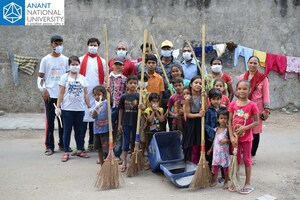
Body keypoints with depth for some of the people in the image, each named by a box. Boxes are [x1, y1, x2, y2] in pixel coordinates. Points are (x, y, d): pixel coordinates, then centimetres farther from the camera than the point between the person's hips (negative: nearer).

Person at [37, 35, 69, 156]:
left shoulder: (65, 60, 8)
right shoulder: (45, 60, 3)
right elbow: (40, 77, 4)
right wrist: (43, 89, -10)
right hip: (49, 95, -2)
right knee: (50, 121, 1)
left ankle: (63, 144, 19)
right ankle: (49, 146, 8)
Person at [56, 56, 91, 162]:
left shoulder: (82, 78, 9)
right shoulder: (65, 77, 1)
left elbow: (85, 94, 10)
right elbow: (61, 93, -2)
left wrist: (89, 107, 7)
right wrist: (58, 106, -7)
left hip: (79, 109, 2)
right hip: (67, 109, -2)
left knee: (79, 130, 11)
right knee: (67, 130, 3)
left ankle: (80, 150, 22)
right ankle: (66, 152, 9)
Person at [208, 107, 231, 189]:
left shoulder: (227, 129, -8)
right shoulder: (216, 129, 7)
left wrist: (226, 140, -25)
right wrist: (211, 149, 21)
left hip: (224, 151, -4)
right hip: (216, 151, 4)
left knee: (225, 166, 5)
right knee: (215, 165, 9)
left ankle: (226, 182, 18)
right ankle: (214, 180, 24)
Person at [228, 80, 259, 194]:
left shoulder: (252, 105, -12)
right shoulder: (233, 104, -4)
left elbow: (256, 122, -8)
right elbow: (230, 121, -2)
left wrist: (245, 128, -21)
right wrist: (231, 136, -9)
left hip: (246, 137, -3)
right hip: (235, 137, 3)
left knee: (247, 159, 10)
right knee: (236, 159, 14)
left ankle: (247, 184, 22)